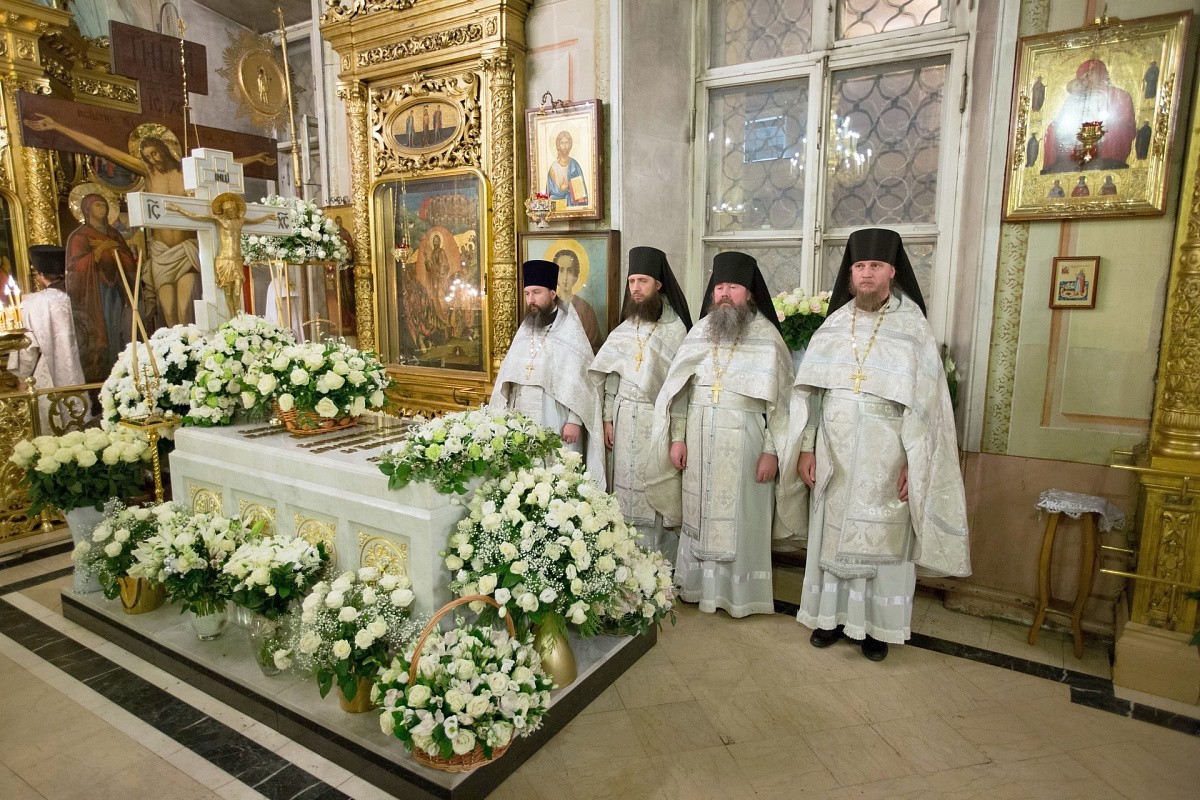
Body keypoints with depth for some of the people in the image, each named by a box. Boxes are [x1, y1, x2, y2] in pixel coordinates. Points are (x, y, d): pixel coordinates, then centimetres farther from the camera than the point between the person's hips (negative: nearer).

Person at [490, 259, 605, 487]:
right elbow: (508, 377, 15)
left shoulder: (571, 332, -5)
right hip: (521, 423, 6)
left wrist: (574, 421, -15)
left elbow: (580, 380, -10)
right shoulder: (524, 331, 14)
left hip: (555, 424, -5)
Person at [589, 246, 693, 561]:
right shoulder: (624, 329, 10)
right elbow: (611, 375, 12)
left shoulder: (675, 329, -5)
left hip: (658, 420, -4)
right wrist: (608, 418, 6)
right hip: (625, 419, 5)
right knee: (625, 491, 7)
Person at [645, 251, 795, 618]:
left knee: (740, 517, 4)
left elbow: (780, 399, -5)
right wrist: (677, 436, 1)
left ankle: (739, 592, 19)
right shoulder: (700, 331, 7)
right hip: (700, 440, 4)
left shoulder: (767, 337, -4)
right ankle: (701, 583, 26)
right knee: (699, 512, 11)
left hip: (743, 442, -3)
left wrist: (771, 450, -11)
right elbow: (678, 388, 7)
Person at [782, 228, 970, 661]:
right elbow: (810, 390, 4)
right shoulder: (834, 325, 4)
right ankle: (833, 614, 26)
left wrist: (911, 462, -11)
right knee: (832, 532, 10)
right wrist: (806, 447, -1)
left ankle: (876, 625, 23)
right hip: (835, 452, 3)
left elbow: (926, 400, -6)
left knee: (881, 537, 7)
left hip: (884, 455, -2)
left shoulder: (913, 327, -4)